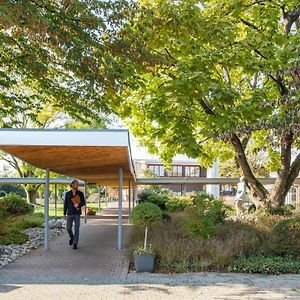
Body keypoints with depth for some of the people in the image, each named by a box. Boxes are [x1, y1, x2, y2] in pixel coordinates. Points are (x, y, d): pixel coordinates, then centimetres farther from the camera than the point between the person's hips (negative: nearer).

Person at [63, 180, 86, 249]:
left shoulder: (80, 193, -1)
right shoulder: (67, 194, 1)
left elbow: (83, 203, -1)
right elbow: (65, 204, 4)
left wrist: (78, 205, -23)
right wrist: (64, 214, 2)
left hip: (77, 213, -1)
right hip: (70, 213, 1)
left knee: (76, 229, -3)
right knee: (68, 228, -4)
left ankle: (75, 244, 7)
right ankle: (72, 237, 29)